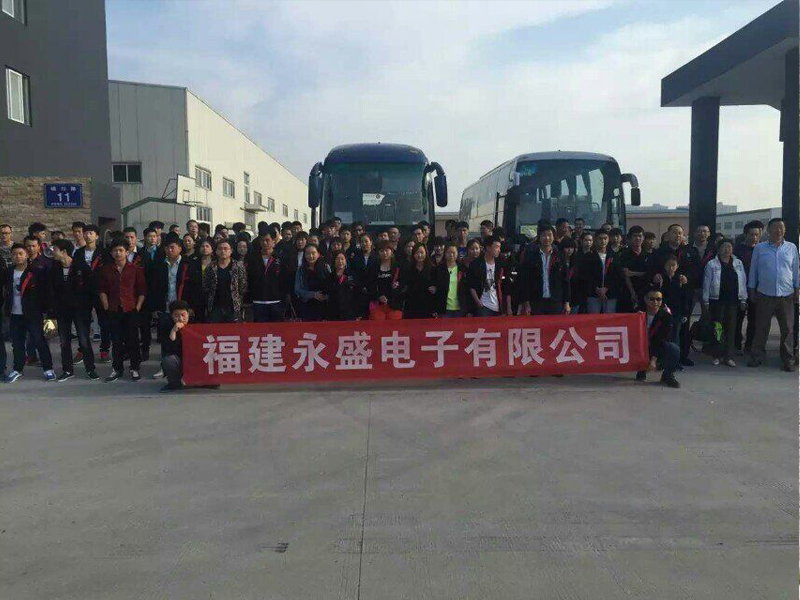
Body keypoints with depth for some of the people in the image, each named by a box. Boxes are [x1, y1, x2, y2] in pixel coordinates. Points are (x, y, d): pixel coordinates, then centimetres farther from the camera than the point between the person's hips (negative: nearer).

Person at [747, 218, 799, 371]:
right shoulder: (759, 248, 4)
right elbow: (753, 271, 8)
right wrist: (752, 291, 6)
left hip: (786, 295, 1)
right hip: (764, 295, -1)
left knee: (787, 329, 4)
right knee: (761, 328, 4)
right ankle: (757, 357, 15)